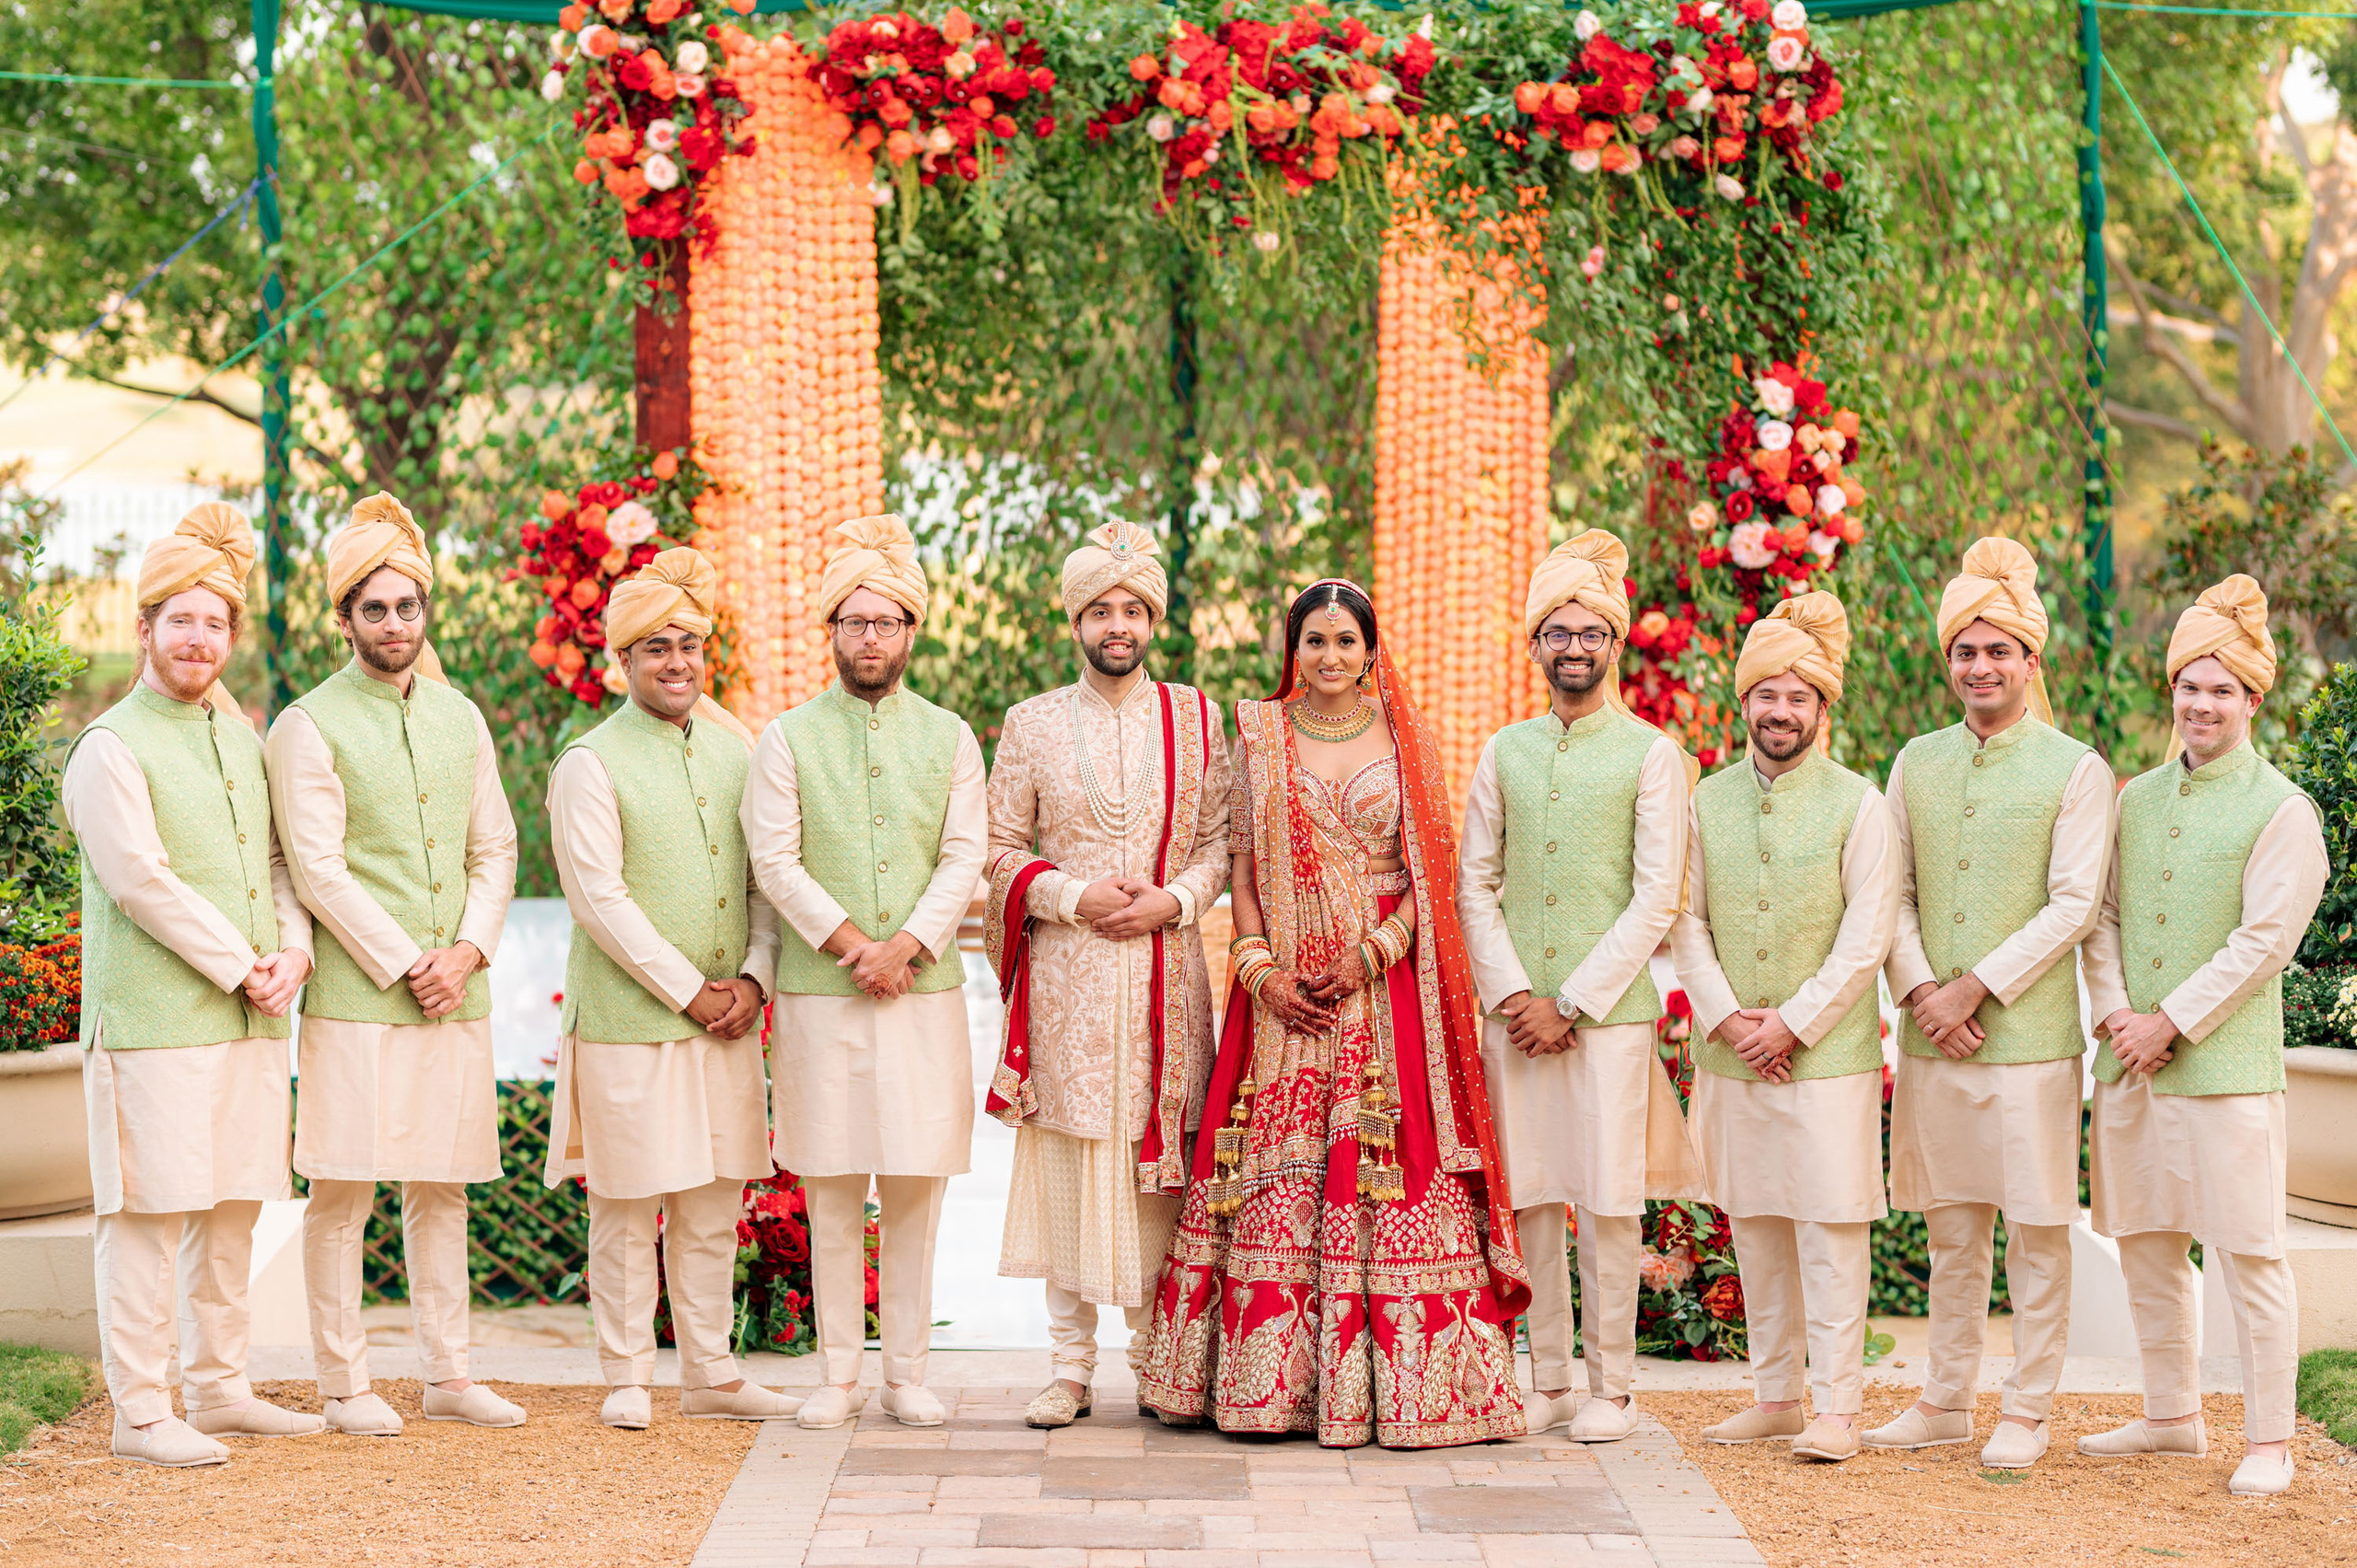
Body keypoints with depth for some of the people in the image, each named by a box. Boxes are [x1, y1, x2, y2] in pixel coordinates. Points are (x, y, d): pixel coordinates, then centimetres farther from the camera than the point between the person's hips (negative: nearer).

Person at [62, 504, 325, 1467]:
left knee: (233, 1207, 11)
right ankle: (140, 1412, 0)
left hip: (249, 1017, 7)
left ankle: (218, 1390, 21)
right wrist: (243, 967, -12)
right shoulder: (112, 747, -7)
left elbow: (277, 857, 18)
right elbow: (141, 882, -13)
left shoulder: (241, 735, 15)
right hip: (154, 1017, -7)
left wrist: (292, 950, 0)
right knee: (150, 1211, -5)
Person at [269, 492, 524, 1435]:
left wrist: (467, 952, -4)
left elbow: (495, 851, 12)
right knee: (345, 1189, -3)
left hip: (456, 994, 5)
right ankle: (345, 1384, 5)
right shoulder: (310, 727, -4)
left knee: (442, 1185, 10)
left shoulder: (460, 719, 12)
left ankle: (446, 1375, 16)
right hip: (354, 998, -5)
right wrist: (405, 966, -12)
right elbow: (318, 870, -10)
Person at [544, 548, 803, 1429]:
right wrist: (690, 992, -12)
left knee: (713, 1206, 10)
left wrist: (752, 978, -2)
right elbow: (599, 899, -12)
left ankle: (710, 1374, 19)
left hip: (727, 1019, 5)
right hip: (628, 1022, -5)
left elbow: (769, 878, 13)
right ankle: (627, 1378, 12)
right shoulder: (592, 764, -6)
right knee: (628, 1209, 0)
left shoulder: (734, 751, 11)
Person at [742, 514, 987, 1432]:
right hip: (818, 993, -1)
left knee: (916, 1186, 2)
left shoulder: (948, 738, 9)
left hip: (925, 990, 1)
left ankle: (905, 1374, 10)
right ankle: (840, 1375, 9)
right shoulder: (789, 739, 5)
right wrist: (849, 943, -11)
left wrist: (905, 944, -11)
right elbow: (775, 859, -3)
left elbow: (964, 858, 1)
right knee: (832, 1190, 2)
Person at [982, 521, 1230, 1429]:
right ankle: (1072, 1365, 6)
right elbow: (1003, 849, 5)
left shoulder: (1194, 718, 8)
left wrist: (1172, 899, -10)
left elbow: (1221, 842, 8)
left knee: (1157, 1155, 1)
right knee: (1067, 1158, 0)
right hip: (1065, 978, 0)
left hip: (1163, 971, 0)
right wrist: (1075, 896, -10)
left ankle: (1156, 1353, 12)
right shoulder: (1032, 724, 6)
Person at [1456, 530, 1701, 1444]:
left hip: (1609, 1009, -3)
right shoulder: (1505, 752, 11)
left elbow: (1657, 900, -4)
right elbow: (1474, 885, 9)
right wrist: (1511, 993, -5)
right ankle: (1546, 1379, 15)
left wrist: (1571, 1003, -9)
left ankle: (1610, 1386, 8)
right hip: (1514, 1009, 3)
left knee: (1606, 1199, -2)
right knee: (1528, 1196, 5)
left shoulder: (1651, 755, 1)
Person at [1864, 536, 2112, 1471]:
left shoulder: (2074, 769, -2)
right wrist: (1920, 988, -6)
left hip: (2029, 1034, -4)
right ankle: (1947, 1401, 20)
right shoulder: (1917, 764, 11)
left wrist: (1976, 988, -13)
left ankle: (2027, 1413, 9)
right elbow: (1893, 893, 10)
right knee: (1950, 1226, 11)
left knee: (2035, 1227, 1)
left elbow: (2073, 905, -8)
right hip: (1931, 1037, 4)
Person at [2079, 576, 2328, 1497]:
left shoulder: (2282, 811, -5)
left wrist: (2171, 1024, -13)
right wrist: (2113, 1011, -3)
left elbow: (2265, 941, -11)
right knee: (2146, 1245, 12)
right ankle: (2172, 1417, 25)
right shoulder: (2138, 798, 14)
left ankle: (2269, 1442, 2)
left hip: (2227, 1066, -6)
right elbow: (2102, 912, 13)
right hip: (2130, 1067, 6)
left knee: (2248, 1255, -4)